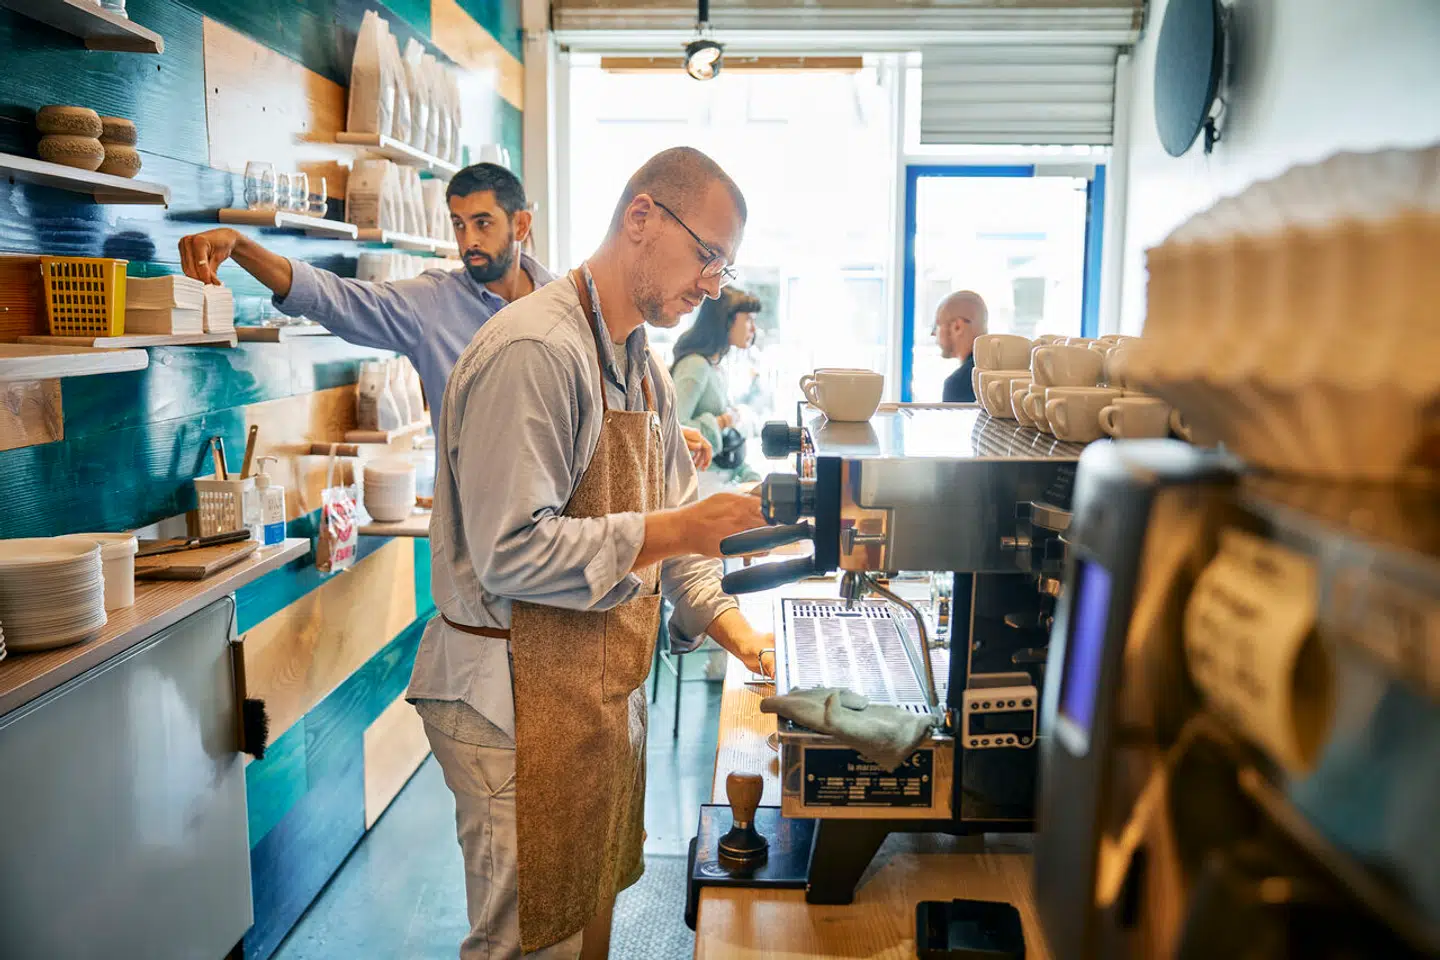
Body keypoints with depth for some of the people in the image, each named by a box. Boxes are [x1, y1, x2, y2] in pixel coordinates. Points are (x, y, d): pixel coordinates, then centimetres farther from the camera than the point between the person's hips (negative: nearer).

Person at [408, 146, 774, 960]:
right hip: (523, 701, -9)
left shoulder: (645, 368, 11)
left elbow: (669, 520, 15)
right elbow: (511, 554, -26)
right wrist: (671, 531, -25)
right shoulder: (533, 352, -21)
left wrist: (733, 630, 3)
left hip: (608, 690, 9)